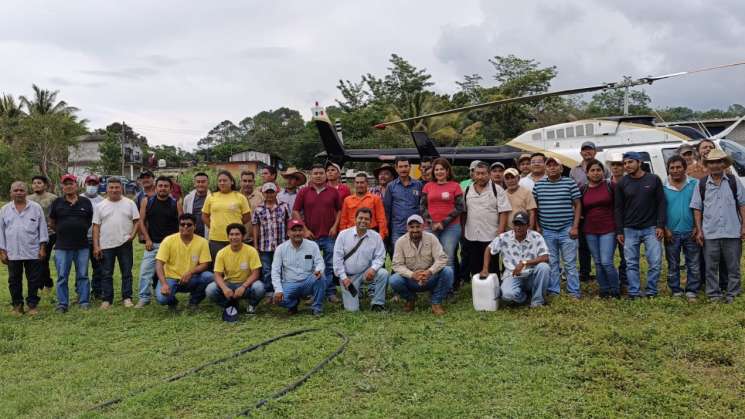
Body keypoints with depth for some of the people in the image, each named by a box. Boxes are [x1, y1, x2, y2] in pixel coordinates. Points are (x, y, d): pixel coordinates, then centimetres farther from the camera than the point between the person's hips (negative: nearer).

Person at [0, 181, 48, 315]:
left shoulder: (36, 207, 3)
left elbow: (42, 228, 3)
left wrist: (42, 247, -2)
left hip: (33, 252, -1)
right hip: (12, 253, 1)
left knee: (34, 280, 4)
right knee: (14, 280, 9)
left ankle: (32, 305, 15)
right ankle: (17, 305, 20)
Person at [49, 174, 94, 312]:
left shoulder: (86, 202, 5)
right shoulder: (57, 203, 3)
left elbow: (91, 221, 14)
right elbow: (51, 223, 12)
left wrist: (81, 231, 10)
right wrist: (62, 232, 13)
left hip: (82, 245, 0)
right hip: (62, 246, 0)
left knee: (82, 276, 6)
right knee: (62, 277, 3)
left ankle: (84, 302, 13)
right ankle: (62, 304, 10)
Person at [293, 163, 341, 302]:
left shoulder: (333, 192, 6)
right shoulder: (303, 192, 3)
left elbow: (339, 210, 11)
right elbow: (295, 212, 3)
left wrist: (335, 226, -1)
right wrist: (305, 230, -3)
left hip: (329, 235, 0)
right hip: (310, 235, 0)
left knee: (330, 265, 4)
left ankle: (331, 293, 11)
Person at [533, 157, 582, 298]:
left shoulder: (570, 183, -1)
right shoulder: (538, 185, 5)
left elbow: (577, 205, 0)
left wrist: (575, 227, -6)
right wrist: (537, 226, 5)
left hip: (567, 230, -2)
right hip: (547, 231, 2)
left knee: (570, 263, 3)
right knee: (551, 263, 8)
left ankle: (574, 292, 11)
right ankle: (553, 291, 17)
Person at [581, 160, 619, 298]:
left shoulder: (610, 186, -3)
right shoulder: (583, 189, 5)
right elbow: (580, 210, 15)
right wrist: (592, 217, 1)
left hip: (608, 230, -4)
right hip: (590, 231, 4)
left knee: (606, 262, -11)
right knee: (598, 262, 8)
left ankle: (615, 290, 6)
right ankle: (604, 290, 20)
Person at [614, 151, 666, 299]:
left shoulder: (653, 180, 1)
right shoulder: (622, 184, 4)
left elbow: (661, 203, 1)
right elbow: (618, 208, 6)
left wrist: (660, 226, -6)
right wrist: (619, 231, 2)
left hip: (651, 229, -1)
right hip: (630, 230, 1)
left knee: (656, 262, -5)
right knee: (631, 264, 3)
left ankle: (651, 292, 10)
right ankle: (634, 293, 11)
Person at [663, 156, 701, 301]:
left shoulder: (694, 184, 0)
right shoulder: (663, 187, 1)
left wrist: (697, 227, -5)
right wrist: (665, 229, -5)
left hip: (691, 232, 0)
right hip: (671, 233, 1)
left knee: (693, 264, 3)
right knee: (673, 265, 8)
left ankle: (692, 291, 11)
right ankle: (676, 291, 18)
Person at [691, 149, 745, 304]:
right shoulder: (701, 185, 6)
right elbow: (697, 209, 6)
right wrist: (699, 230, 1)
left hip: (732, 232, 0)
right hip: (710, 233, 1)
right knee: (711, 267, 5)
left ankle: (732, 294, 17)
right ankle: (714, 294, 15)